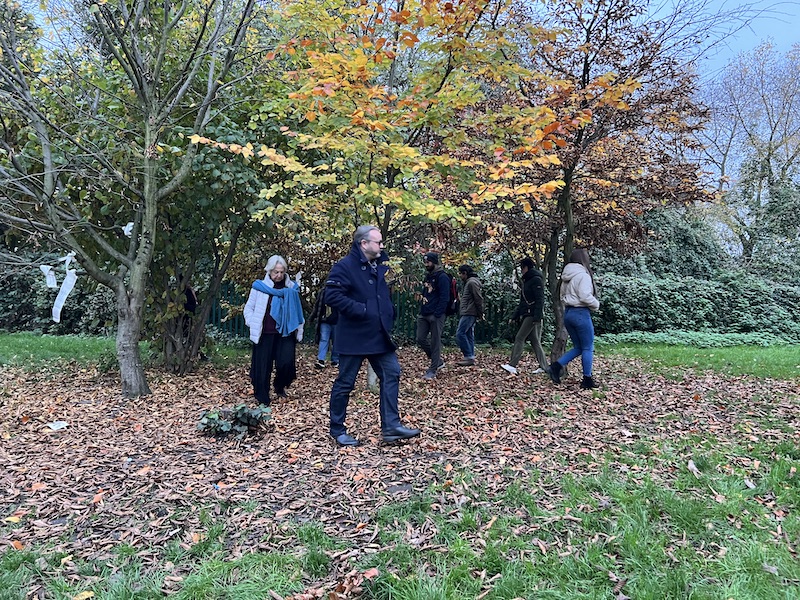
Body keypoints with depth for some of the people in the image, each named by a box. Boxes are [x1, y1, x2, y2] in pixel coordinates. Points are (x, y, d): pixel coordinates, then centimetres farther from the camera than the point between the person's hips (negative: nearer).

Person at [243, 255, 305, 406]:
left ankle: (279, 386, 21)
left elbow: (297, 310, 13)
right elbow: (248, 308, 8)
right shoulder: (259, 286, -1)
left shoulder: (291, 287, 5)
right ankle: (263, 400, 17)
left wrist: (299, 328, 6)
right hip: (264, 334, -1)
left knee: (286, 363, -10)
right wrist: (253, 324, -4)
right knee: (263, 367, 3)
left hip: (285, 333, 1)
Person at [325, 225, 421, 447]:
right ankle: (337, 430, 18)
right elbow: (332, 296, -23)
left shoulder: (380, 266, 10)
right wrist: (361, 309, -23)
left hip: (379, 335, 7)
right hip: (354, 337, -7)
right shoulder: (344, 267, -14)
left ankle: (391, 426, 11)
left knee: (391, 374, 4)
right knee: (345, 383, 4)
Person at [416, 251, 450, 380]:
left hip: (435, 316, -8)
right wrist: (421, 311, 14)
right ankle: (438, 361, 23)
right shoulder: (427, 276, 17)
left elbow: (444, 298, -15)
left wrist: (437, 314, -20)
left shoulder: (442, 277, -9)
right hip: (423, 315, 9)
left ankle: (432, 370, 5)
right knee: (420, 340, 7)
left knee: (435, 342, -2)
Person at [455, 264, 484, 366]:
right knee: (469, 335, 9)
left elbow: (479, 299, -16)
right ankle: (470, 357, 11)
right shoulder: (468, 282, 20)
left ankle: (469, 357, -13)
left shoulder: (472, 282, -13)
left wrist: (480, 314, -12)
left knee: (460, 334, -13)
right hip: (466, 313, 10)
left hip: (469, 313, -10)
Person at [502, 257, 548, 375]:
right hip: (526, 315, 10)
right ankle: (543, 367, 12)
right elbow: (522, 302, 24)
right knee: (535, 341, 8)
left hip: (533, 316, -10)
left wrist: (537, 317, -25)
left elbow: (540, 299, -17)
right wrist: (514, 317, 23)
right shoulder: (526, 281, 21)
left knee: (519, 338, -13)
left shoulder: (536, 280, -9)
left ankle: (512, 365, -15)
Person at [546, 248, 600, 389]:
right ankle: (587, 380, 11)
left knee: (578, 347, 16)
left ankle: (556, 366, 2)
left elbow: (563, 296, 18)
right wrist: (596, 304, -5)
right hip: (580, 313, -8)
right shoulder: (582, 275, -14)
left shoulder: (566, 277, 12)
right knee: (588, 348, 5)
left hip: (568, 313, 8)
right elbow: (585, 296, -21)